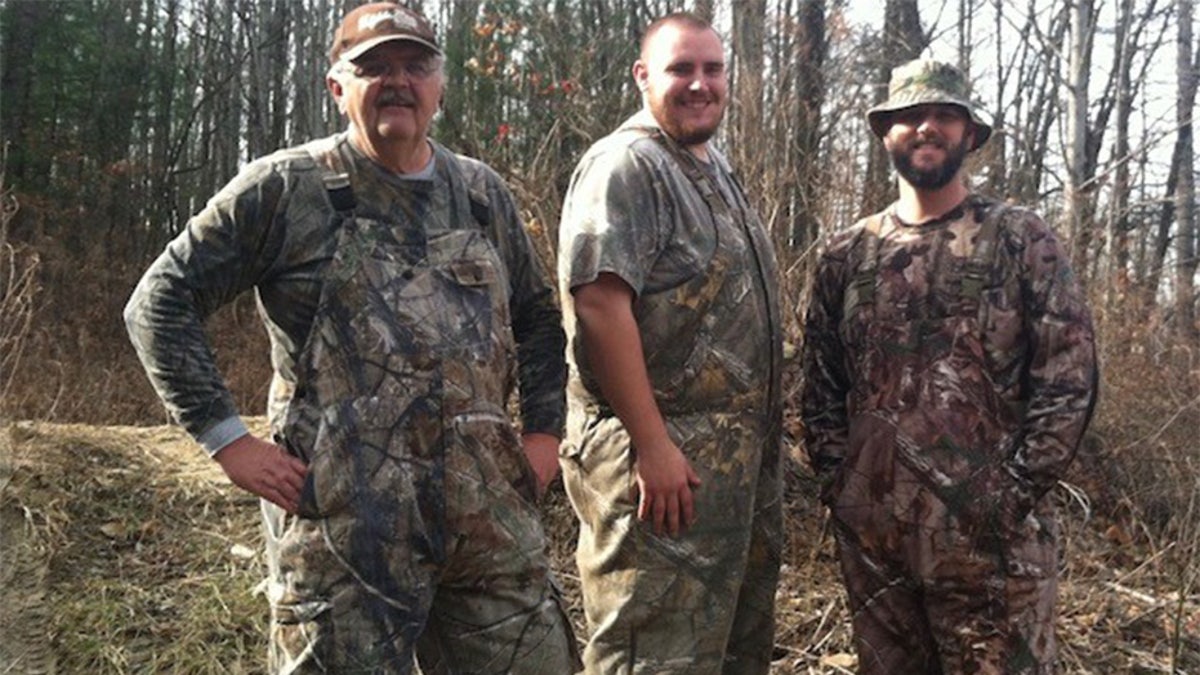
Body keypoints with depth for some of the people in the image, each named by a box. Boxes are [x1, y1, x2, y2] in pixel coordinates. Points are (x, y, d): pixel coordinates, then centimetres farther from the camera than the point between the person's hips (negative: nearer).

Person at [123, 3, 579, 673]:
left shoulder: (483, 192, 13)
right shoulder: (284, 188, -1)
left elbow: (537, 315, 23)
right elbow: (160, 303, 0)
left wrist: (545, 431, 12)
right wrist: (229, 439, -7)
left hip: (491, 513, 5)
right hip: (343, 521, -4)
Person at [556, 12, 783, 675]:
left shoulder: (715, 168, 18)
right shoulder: (625, 166, -11)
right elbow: (599, 303, -22)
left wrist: (762, 434, 20)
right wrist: (652, 446, -25)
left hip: (743, 458, 10)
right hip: (663, 457, -10)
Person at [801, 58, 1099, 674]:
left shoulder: (1021, 241, 1)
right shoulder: (846, 254, 9)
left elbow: (1069, 378, -3)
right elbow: (820, 384, 12)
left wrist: (1018, 488, -10)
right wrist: (836, 479, 2)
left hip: (992, 530, -3)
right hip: (871, 528, 3)